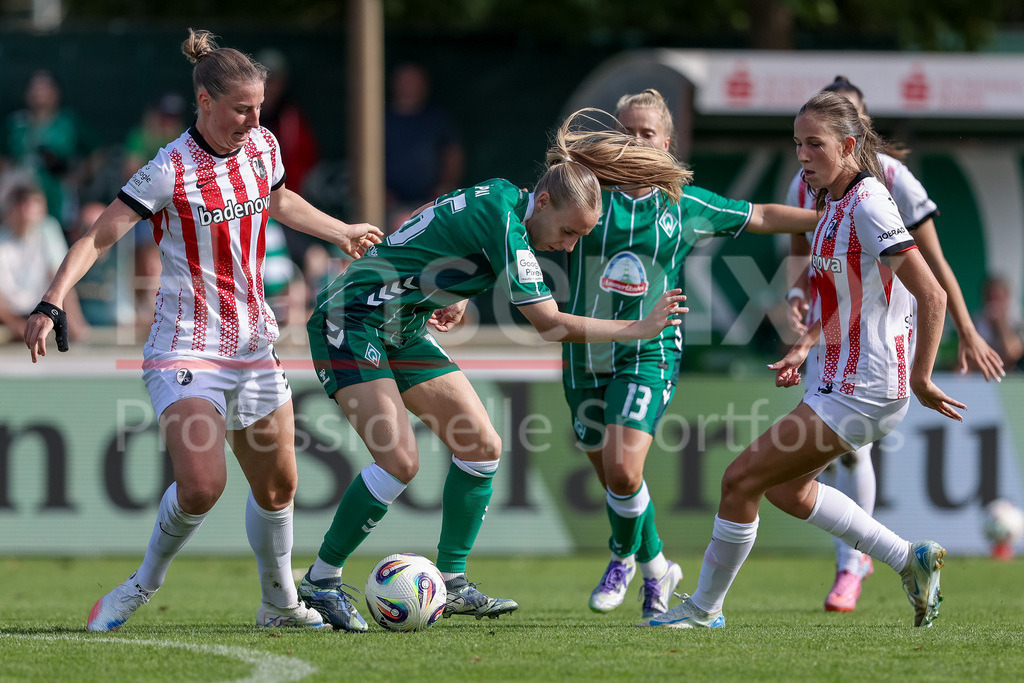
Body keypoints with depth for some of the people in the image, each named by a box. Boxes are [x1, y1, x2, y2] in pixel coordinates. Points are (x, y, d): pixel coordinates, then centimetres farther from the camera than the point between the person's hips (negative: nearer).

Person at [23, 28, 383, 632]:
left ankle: (280, 604, 32)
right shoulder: (169, 171, -15)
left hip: (254, 344, 6)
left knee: (277, 485, 11)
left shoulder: (262, 147, 4)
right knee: (202, 485, -22)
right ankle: (145, 583, 3)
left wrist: (343, 232, 36)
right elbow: (99, 237, -16)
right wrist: (52, 304, -27)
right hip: (188, 350, -6)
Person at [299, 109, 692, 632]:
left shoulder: (500, 198, 3)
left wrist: (453, 298, 7)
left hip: (402, 331, 10)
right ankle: (320, 582, -8)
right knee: (398, 460, -21)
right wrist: (639, 329, -19)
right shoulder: (503, 220, -24)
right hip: (351, 320, -10)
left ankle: (451, 583, 10)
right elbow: (550, 324, -25)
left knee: (481, 446, 3)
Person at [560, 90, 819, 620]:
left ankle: (624, 557, 8)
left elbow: (760, 216, 14)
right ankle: (656, 567, 32)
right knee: (611, 477, 8)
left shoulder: (686, 206, 3)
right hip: (585, 356, 2)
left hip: (649, 354, -2)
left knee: (623, 470, -19)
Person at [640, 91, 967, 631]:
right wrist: (804, 348, 12)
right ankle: (910, 560, 26)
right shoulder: (833, 203, 9)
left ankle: (704, 607, 10)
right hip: (838, 379, 10)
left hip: (862, 392, -10)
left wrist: (921, 379, -18)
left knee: (742, 480, -6)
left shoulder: (867, 206, -20)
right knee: (784, 488, 22)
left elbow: (931, 296, -24)